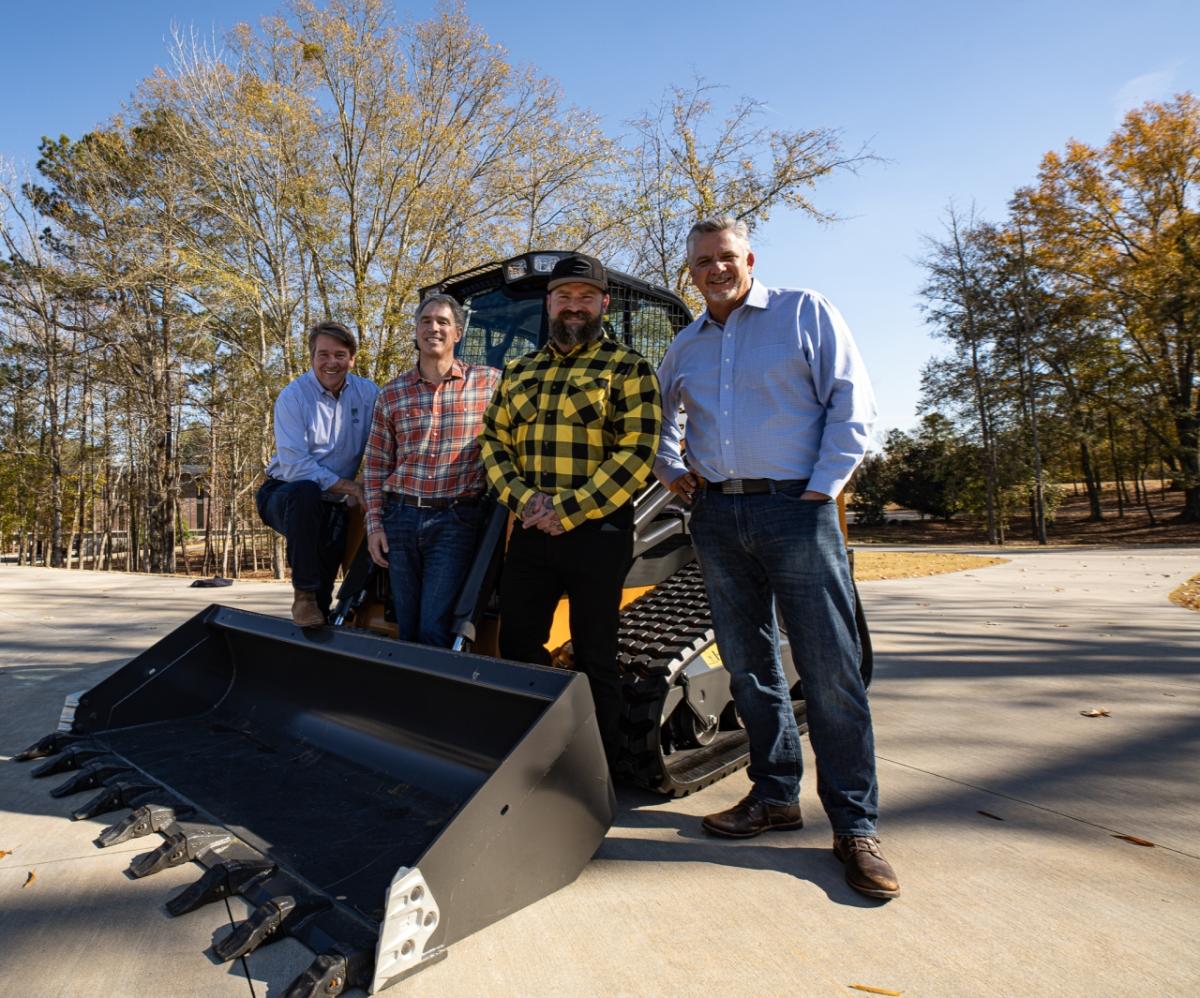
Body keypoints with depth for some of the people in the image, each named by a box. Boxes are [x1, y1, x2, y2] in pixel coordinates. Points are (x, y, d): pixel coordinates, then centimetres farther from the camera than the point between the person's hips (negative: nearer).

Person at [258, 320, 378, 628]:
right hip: (286, 495, -3)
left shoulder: (367, 393, -2)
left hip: (333, 505, 4)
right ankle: (304, 594, -27)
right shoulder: (292, 397, -12)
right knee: (305, 491, -37)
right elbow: (294, 466, -19)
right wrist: (349, 486, -22)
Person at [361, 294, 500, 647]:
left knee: (435, 629, -7)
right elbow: (375, 465, 12)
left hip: (456, 520, -3)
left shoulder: (489, 383, 1)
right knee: (406, 628, 12)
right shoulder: (391, 394, 9)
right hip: (401, 516, 4)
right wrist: (374, 524, 6)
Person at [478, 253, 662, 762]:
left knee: (594, 657, 4)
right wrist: (522, 499, -8)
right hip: (530, 529, 5)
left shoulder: (627, 368, -1)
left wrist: (567, 510, -17)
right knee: (517, 645, 12)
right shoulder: (518, 372, 15)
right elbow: (493, 442, 11)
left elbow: (636, 454, -11)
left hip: (598, 530, -5)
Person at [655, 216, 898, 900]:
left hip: (795, 510, -4)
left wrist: (822, 488, -11)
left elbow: (853, 402, -2)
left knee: (831, 670, -4)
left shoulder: (805, 313, 5)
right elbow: (656, 414, 31)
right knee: (749, 665, 9)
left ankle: (856, 824, 8)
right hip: (717, 516, 5)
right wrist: (671, 469, 12)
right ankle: (776, 796, 23)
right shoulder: (685, 347, 18)